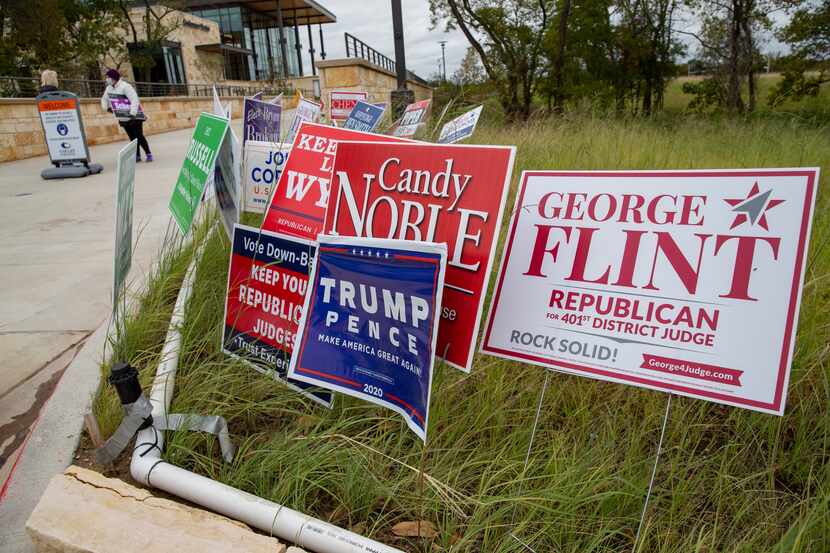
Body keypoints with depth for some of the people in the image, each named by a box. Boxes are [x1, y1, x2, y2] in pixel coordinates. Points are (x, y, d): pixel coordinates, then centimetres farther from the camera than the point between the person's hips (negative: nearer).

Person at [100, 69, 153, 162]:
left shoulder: (125, 86, -17)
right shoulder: (109, 88, 8)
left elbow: (135, 99, -24)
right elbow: (104, 99, 24)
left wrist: (133, 113, -29)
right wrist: (107, 107, 7)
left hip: (135, 117, -7)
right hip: (123, 118, 7)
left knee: (139, 136, -10)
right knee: (132, 137, 7)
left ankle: (148, 154, -1)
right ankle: (137, 156, 10)